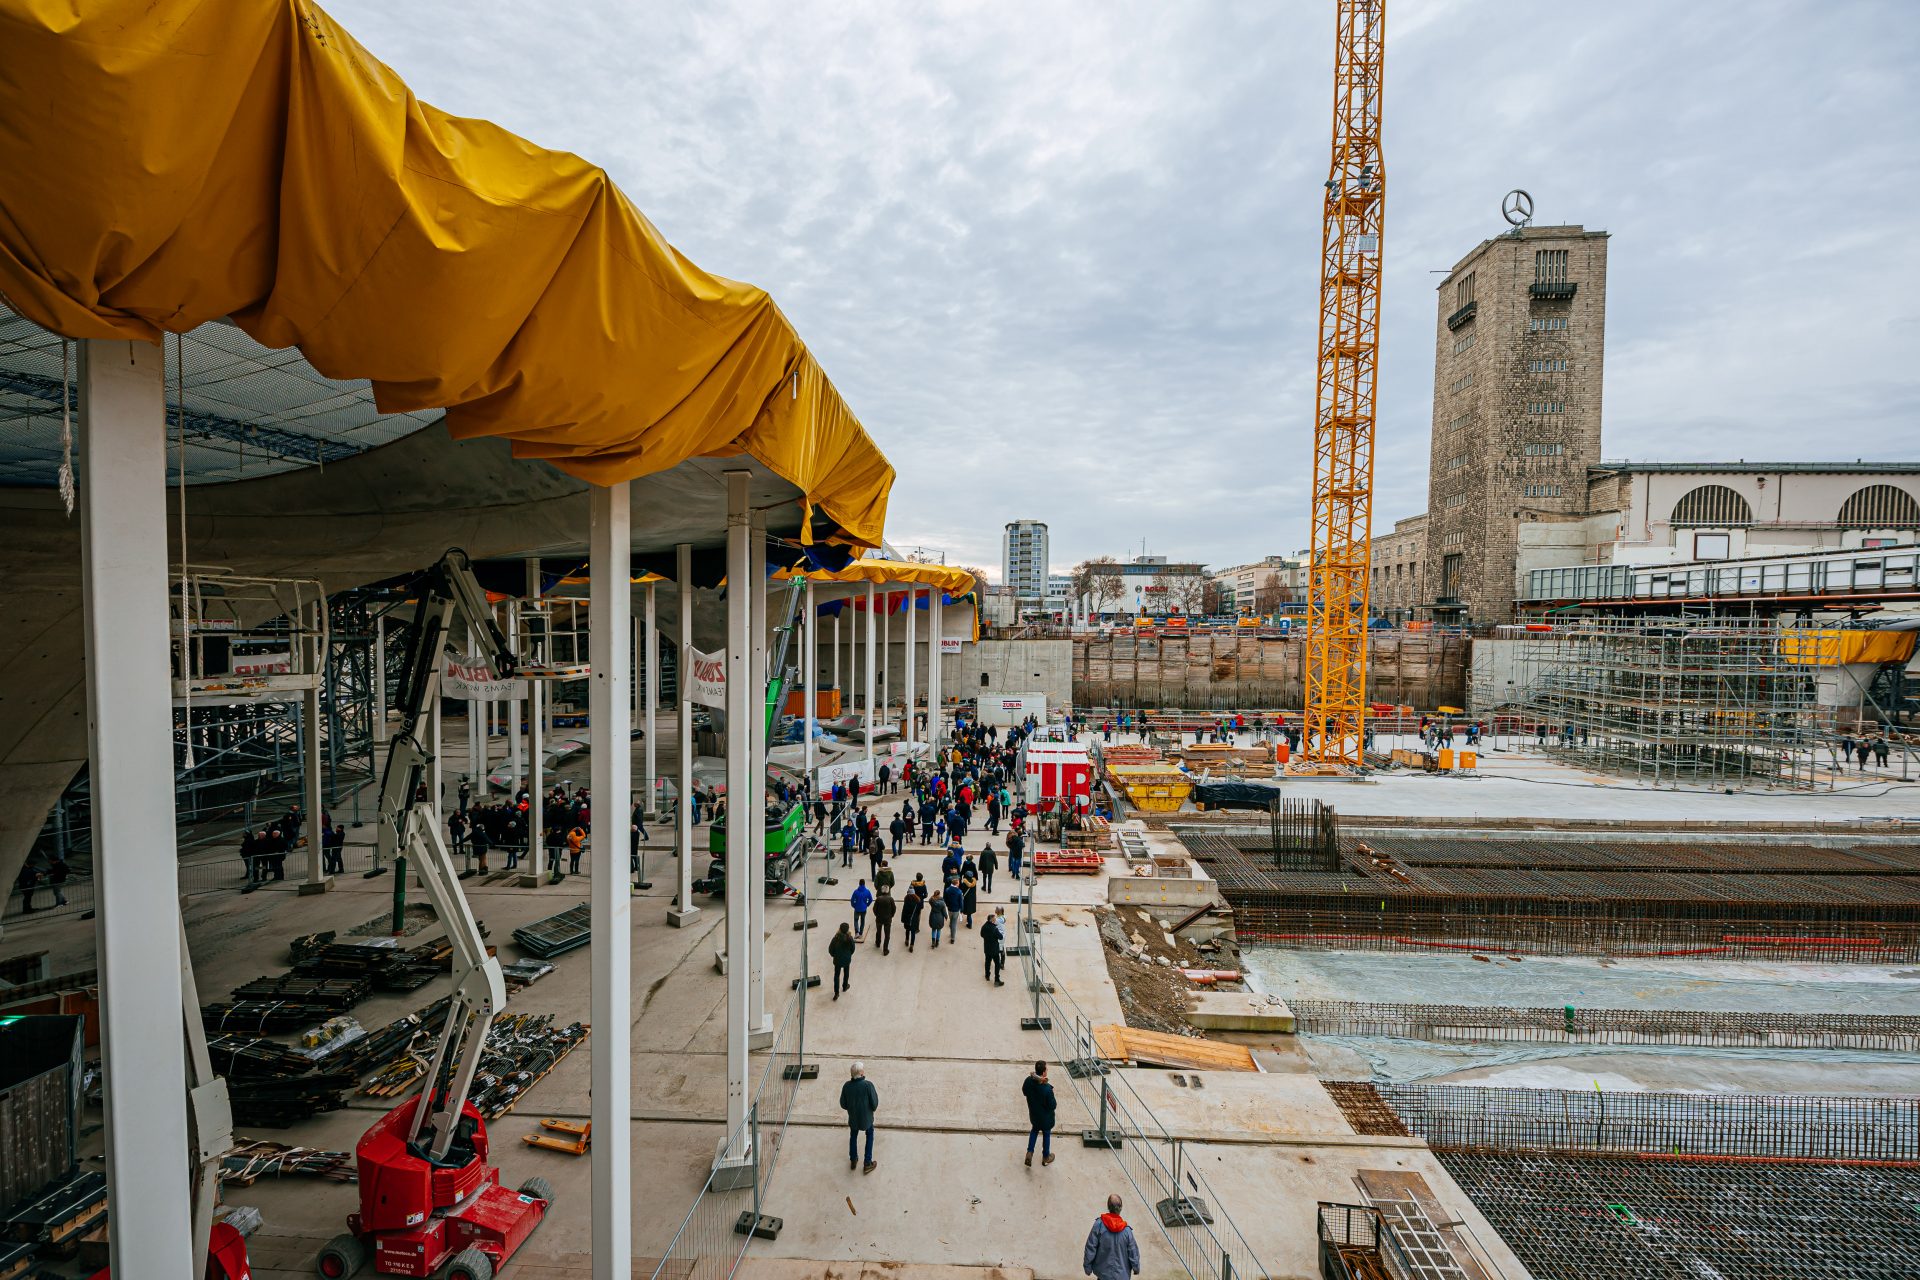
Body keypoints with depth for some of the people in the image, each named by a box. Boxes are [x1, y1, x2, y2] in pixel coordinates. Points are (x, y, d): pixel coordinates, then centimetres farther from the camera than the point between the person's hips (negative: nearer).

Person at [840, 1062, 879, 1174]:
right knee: (869, 1135, 26)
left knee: (853, 1136, 30)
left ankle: (853, 1160, 45)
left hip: (853, 1118, 2)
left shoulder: (847, 1086, -21)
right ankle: (867, 1164, 31)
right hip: (866, 1118, -2)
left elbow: (843, 1105, -8)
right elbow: (874, 1104, -21)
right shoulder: (868, 1085, -31)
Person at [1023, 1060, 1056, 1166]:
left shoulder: (1028, 1081, -23)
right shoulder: (1047, 1089, -39)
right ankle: (1046, 1157, 44)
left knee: (1034, 1130, 32)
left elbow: (1024, 1092, -2)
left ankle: (1029, 1152, 30)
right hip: (1045, 1117, -4)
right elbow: (1053, 1106, -26)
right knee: (1046, 1135, 23)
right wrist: (1055, 1101, -6)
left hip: (1033, 1114, 4)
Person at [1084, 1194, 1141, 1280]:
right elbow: (1133, 1252, -7)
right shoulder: (1126, 1230, -18)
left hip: (1103, 1272, 0)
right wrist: (1136, 1268, 13)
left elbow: (1091, 1248, -13)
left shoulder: (1099, 1224, -19)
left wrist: (1087, 1267, 1)